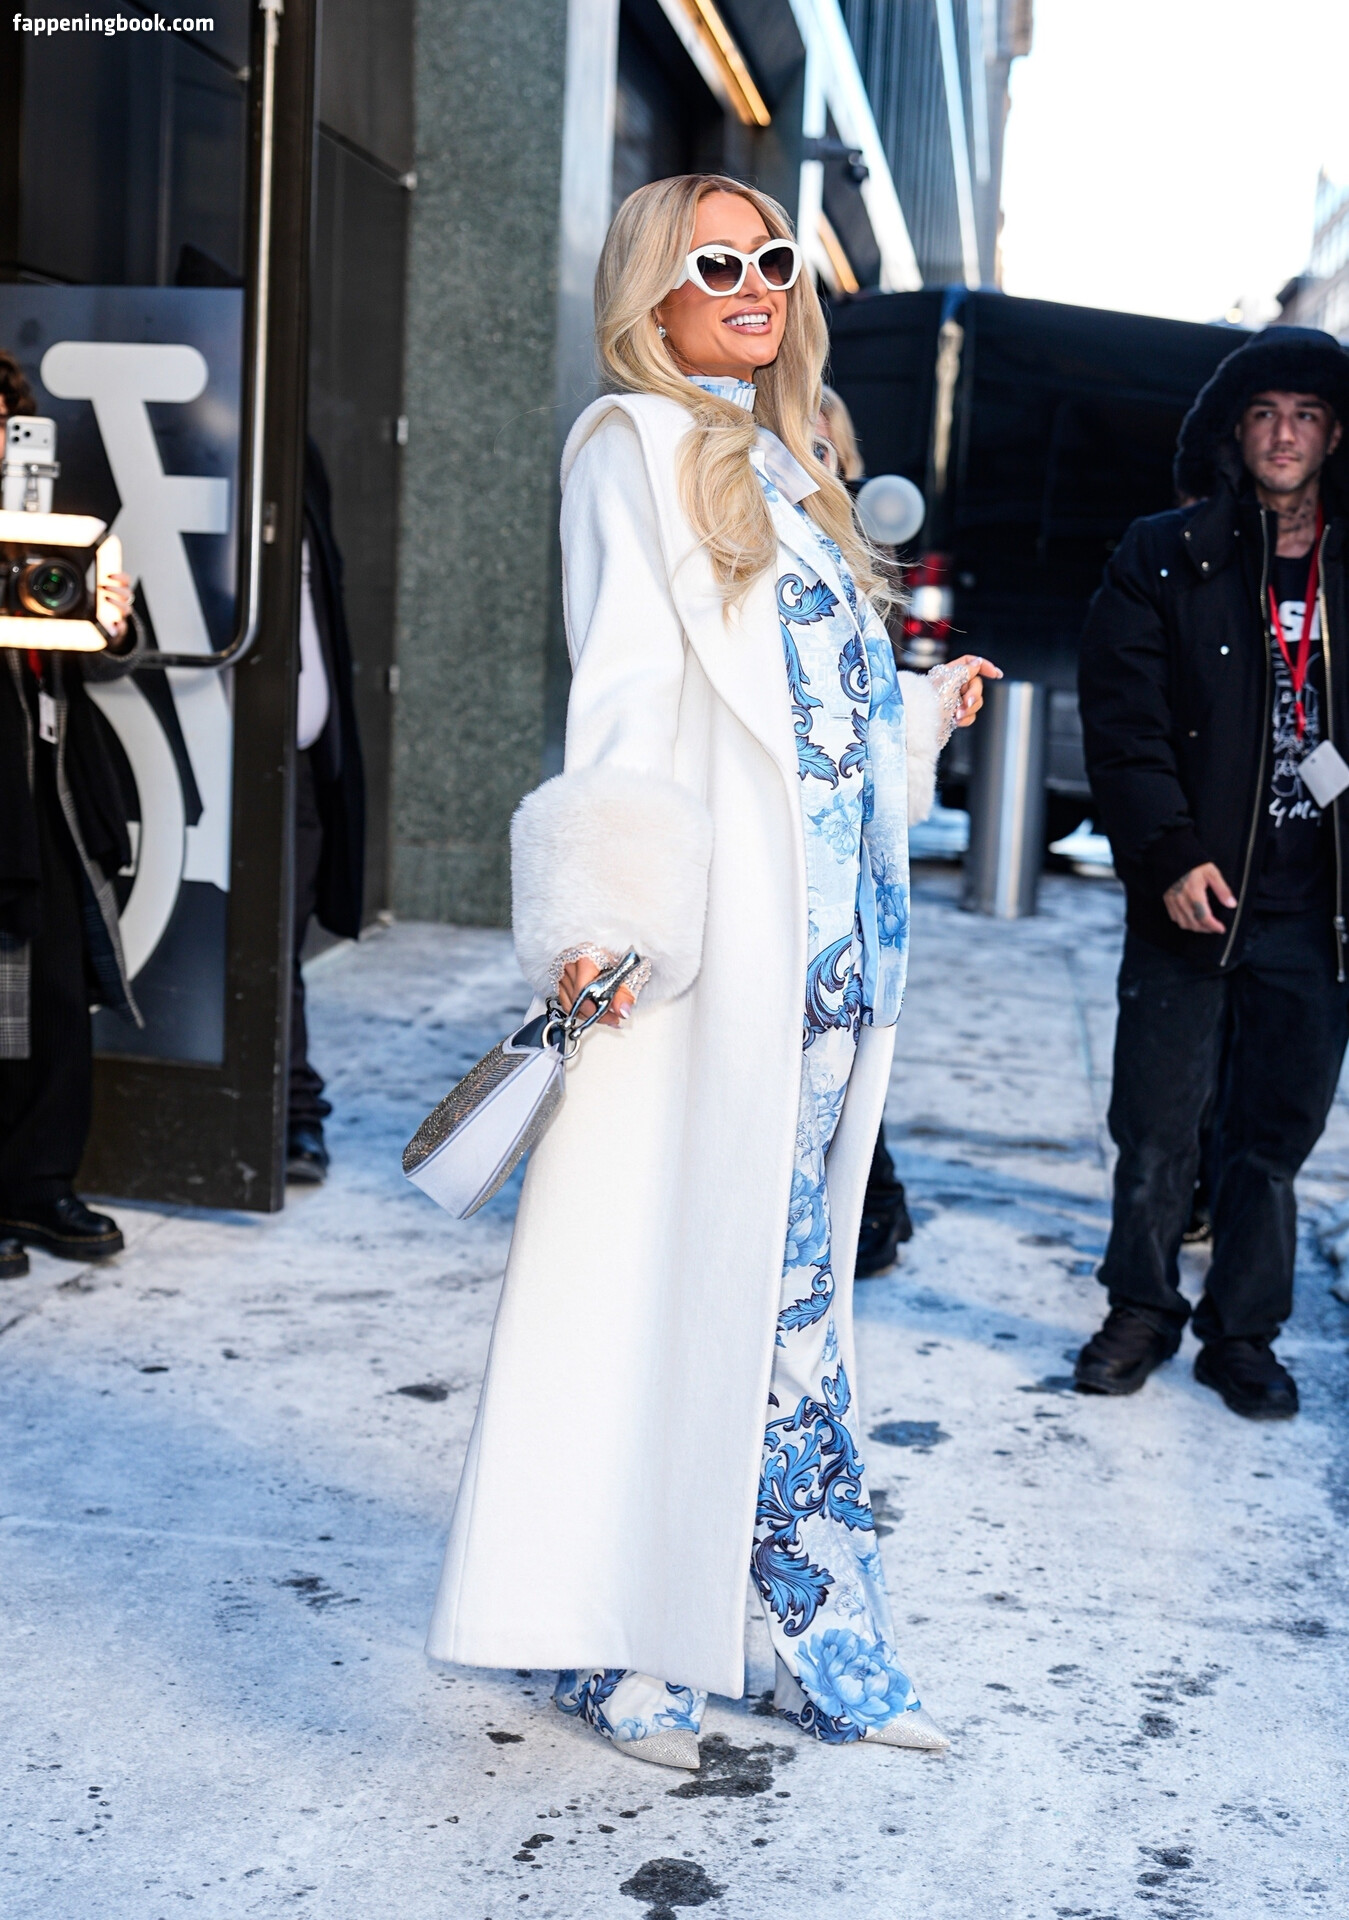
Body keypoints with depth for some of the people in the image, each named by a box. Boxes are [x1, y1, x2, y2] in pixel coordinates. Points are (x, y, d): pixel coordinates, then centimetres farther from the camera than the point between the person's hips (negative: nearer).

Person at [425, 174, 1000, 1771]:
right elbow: (626, 684, -12)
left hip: (840, 922, 7)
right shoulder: (637, 442, 0)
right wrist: (597, 913, -21)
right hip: (719, 927, -7)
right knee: (666, 1265, -3)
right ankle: (615, 1641, 9)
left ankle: (822, 1636, 17)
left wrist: (927, 708, 34)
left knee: (791, 1274, 10)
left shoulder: (789, 464, 21)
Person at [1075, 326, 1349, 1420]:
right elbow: (1122, 721, -3)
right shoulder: (1164, 561, 4)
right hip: (1195, 897, -1)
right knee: (1157, 1127, 4)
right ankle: (1143, 1310, 24)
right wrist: (1172, 855, -14)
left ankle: (1245, 1332, 22)